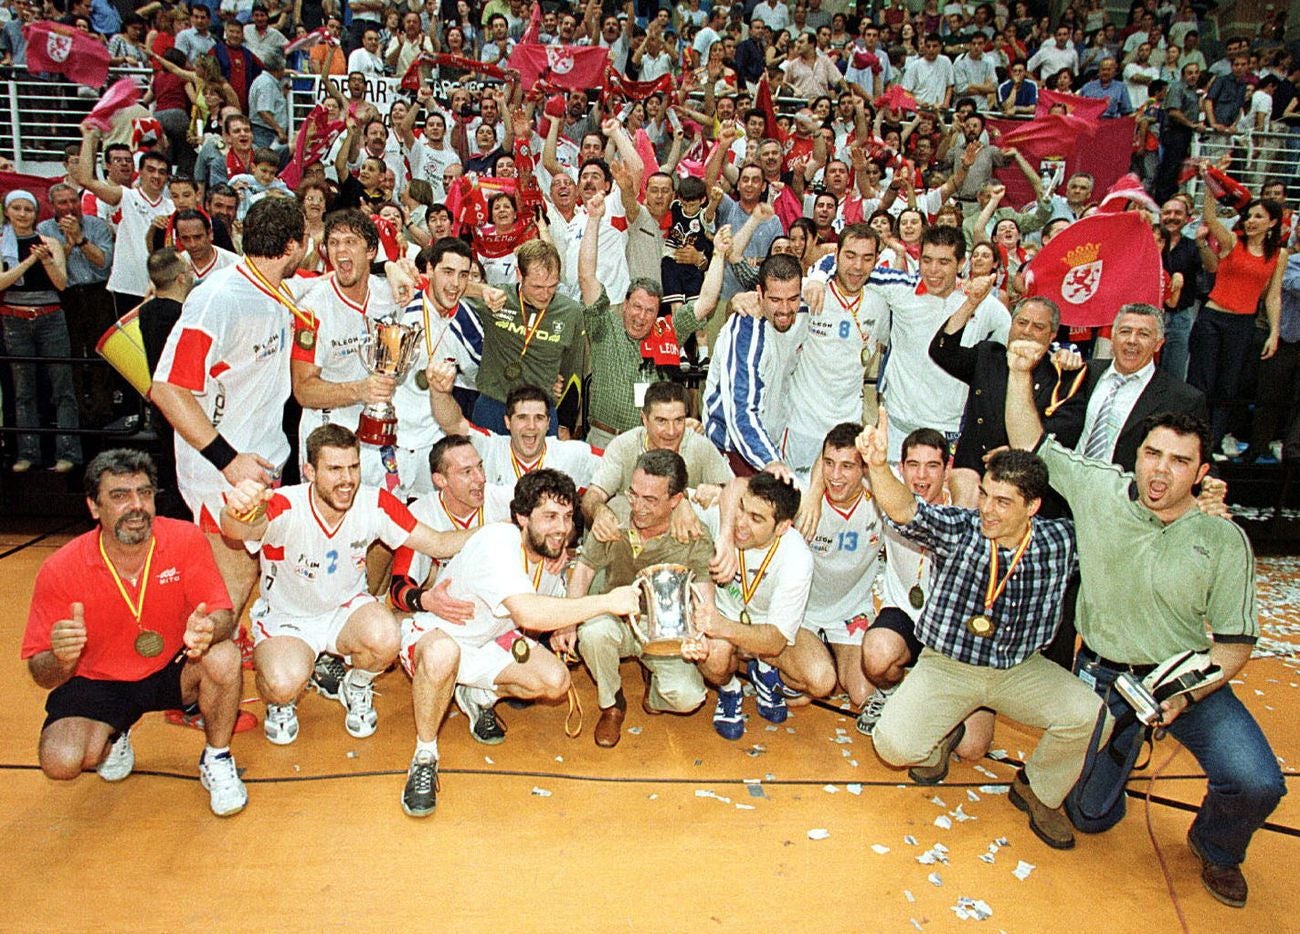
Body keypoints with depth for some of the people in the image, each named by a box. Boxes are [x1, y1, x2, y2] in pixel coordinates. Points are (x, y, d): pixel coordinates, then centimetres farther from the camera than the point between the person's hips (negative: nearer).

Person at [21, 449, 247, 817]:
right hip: (97, 682, 0)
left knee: (224, 658, -31)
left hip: (173, 669, 0)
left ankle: (216, 760, -3)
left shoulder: (186, 541, -17)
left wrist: (208, 629, -42)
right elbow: (42, 676, -12)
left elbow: (223, 615, -16)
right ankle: (111, 738, 13)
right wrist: (61, 660, -38)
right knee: (61, 762, -26)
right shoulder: (60, 571, -18)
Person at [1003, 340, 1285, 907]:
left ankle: (1215, 848, 16)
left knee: (1257, 784, -22)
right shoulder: (1098, 490, -5)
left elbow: (1235, 642, -5)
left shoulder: (1224, 539, -8)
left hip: (1190, 677, 0)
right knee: (1089, 816, 3)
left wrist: (1186, 696, -19)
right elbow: (1029, 443, 1)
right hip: (1103, 677, 1)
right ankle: (1112, 754, 39)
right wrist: (1020, 373, -11)